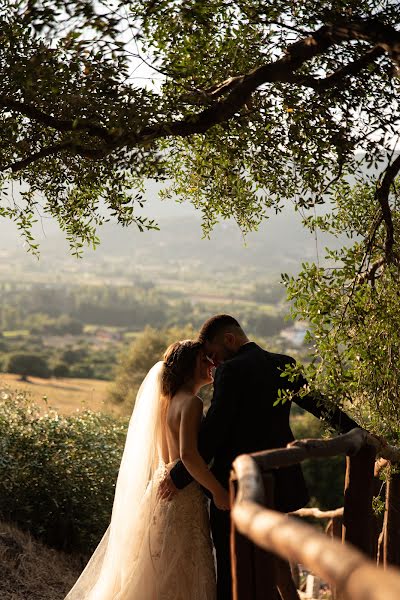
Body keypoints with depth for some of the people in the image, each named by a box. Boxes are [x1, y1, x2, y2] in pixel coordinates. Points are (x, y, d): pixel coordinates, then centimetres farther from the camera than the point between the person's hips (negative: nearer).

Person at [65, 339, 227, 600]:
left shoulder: (167, 400, 13)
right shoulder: (191, 402, -14)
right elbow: (188, 454, -27)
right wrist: (219, 492, -23)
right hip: (183, 494, -9)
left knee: (155, 573, 15)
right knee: (181, 575, -3)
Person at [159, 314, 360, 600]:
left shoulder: (232, 370, -13)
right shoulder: (285, 365, 8)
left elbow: (213, 430, -17)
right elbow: (320, 404, 14)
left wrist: (179, 477, -10)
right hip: (277, 482, 7)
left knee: (231, 571, 2)